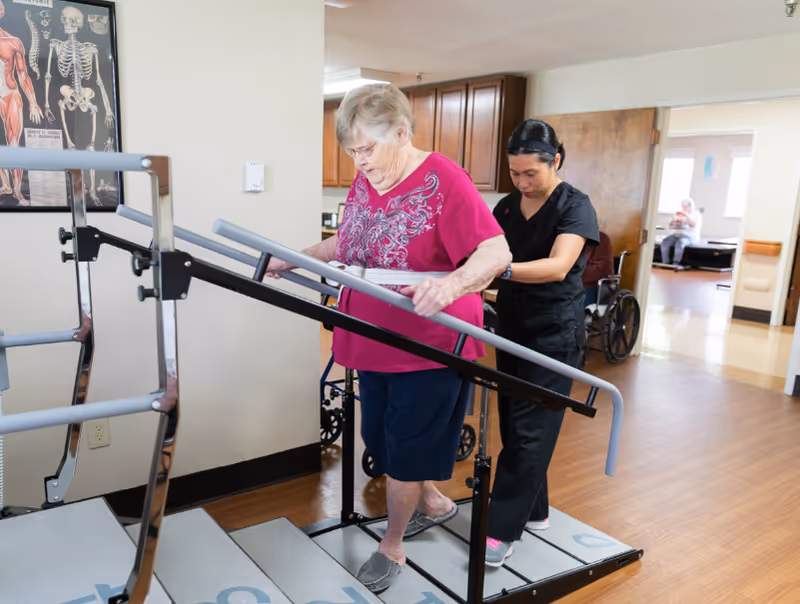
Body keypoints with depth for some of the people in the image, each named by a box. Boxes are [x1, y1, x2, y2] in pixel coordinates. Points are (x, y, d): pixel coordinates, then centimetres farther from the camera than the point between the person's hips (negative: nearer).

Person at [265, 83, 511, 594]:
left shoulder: (443, 180, -16)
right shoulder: (363, 184, 7)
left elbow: (497, 251, -23)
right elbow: (345, 243, 22)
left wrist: (453, 284, -41)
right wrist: (294, 260, 13)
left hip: (429, 349, -8)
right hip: (373, 344, 8)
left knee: (404, 453, 6)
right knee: (381, 440, 20)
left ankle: (392, 546, 30)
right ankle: (432, 503, 46)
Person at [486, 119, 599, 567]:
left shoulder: (575, 206, -11)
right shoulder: (507, 206, 8)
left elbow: (557, 266, -27)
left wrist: (500, 269, -41)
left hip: (554, 335, -6)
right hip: (513, 328, 7)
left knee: (530, 430, -5)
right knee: (514, 423, 12)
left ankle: (504, 531, 4)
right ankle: (534, 511, 29)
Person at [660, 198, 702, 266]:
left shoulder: (696, 214, 6)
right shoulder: (679, 214, 20)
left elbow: (693, 225, -13)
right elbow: (671, 226, 16)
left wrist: (686, 216, -21)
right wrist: (673, 220, -5)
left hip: (689, 236, -5)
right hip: (676, 234, 5)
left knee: (679, 243, -39)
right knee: (665, 242, -27)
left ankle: (675, 264, -42)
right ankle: (665, 264, -31)